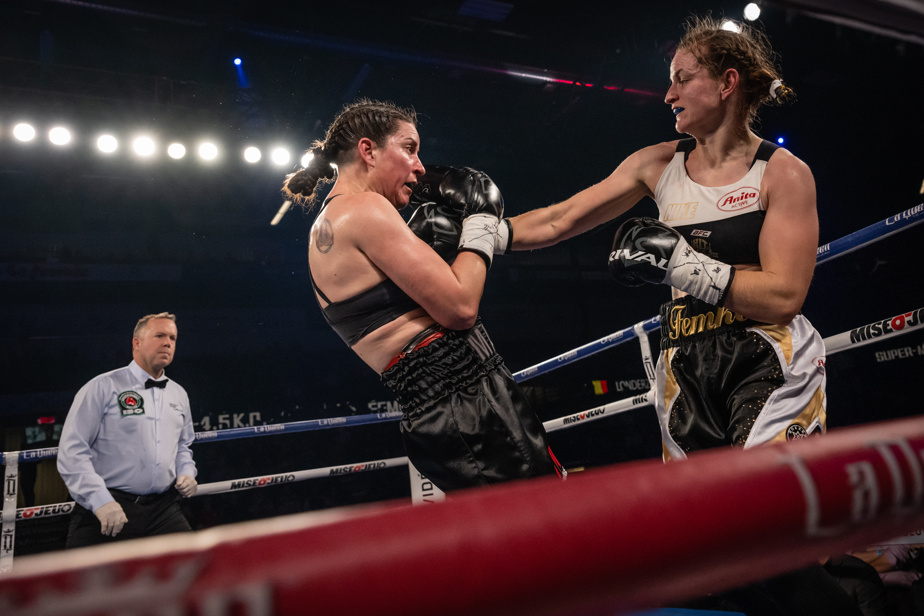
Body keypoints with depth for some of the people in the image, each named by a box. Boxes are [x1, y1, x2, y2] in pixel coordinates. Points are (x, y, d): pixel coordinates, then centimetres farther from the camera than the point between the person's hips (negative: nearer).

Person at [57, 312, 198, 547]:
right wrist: (101, 501, -17)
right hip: (107, 508, -4)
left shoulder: (179, 395, 14)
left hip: (164, 510, 5)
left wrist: (186, 473, 8)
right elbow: (71, 451, -9)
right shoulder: (103, 387, -4)